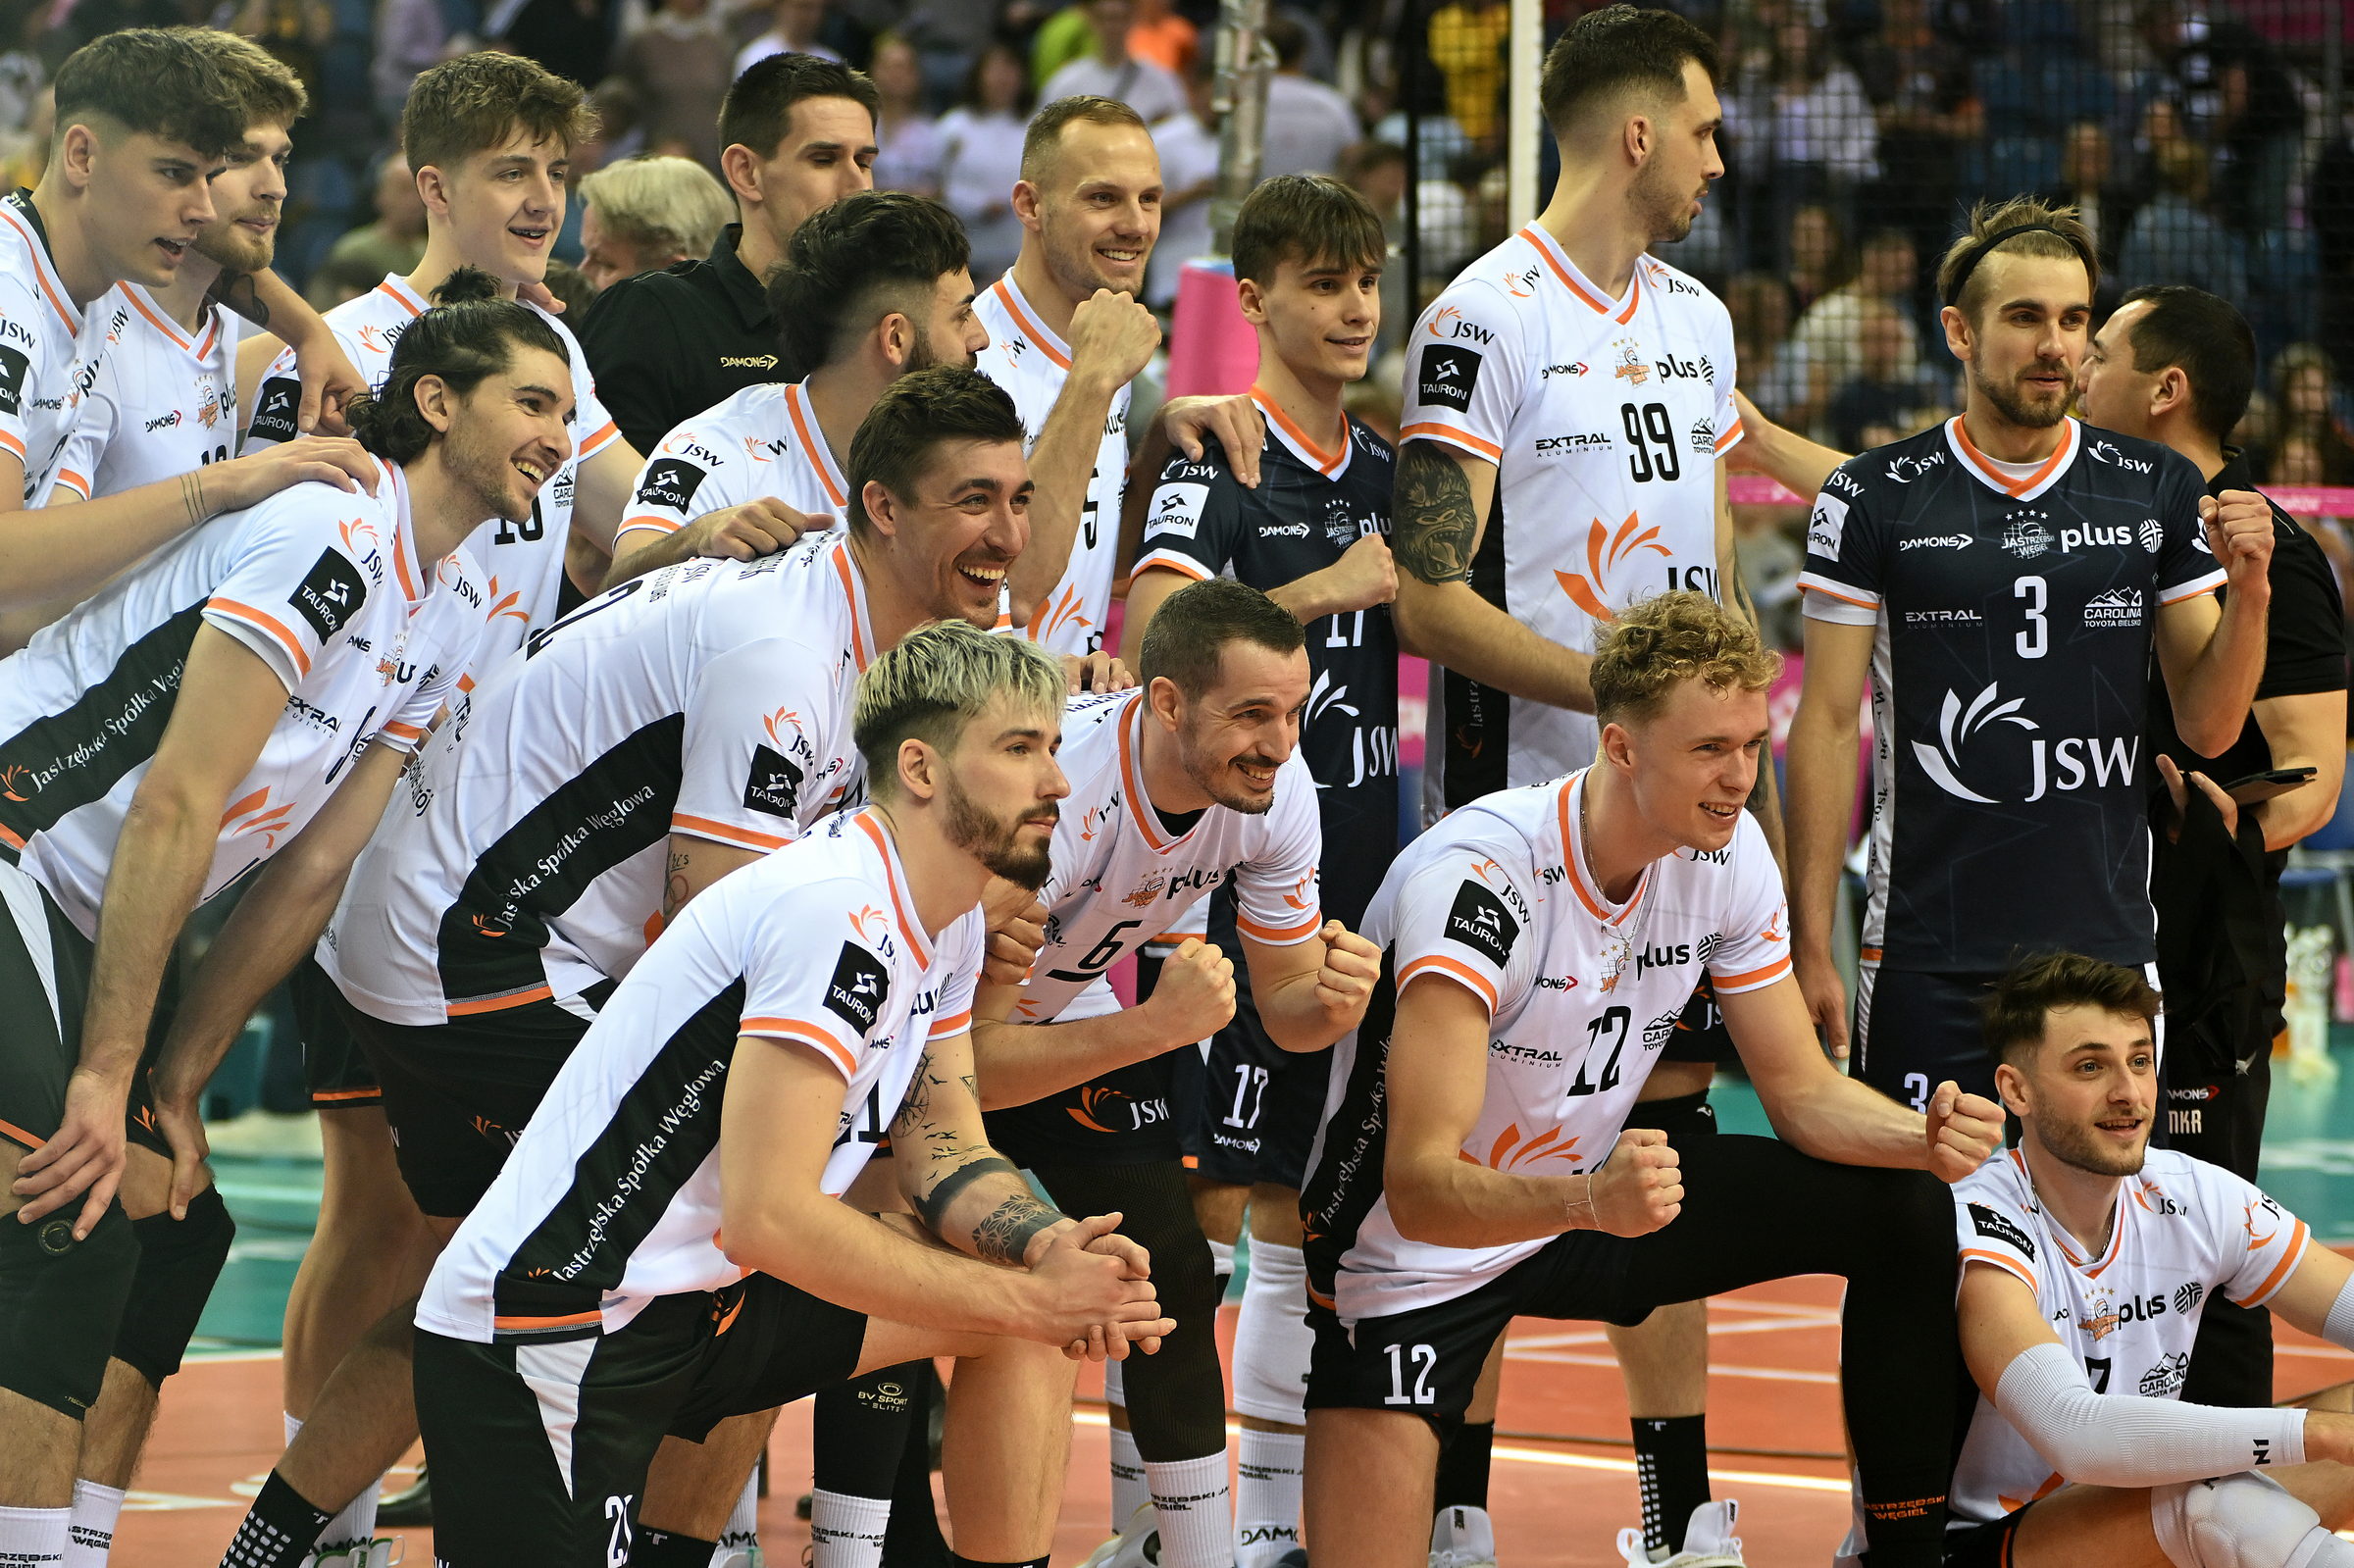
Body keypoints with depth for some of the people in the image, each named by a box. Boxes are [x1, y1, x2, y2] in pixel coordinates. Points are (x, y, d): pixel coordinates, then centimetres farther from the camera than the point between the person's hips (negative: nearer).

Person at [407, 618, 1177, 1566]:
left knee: (1037, 1314, 4)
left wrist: (1049, 1248, -10)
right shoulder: (837, 911, -22)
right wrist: (1029, 1301, -20)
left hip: (709, 1298, 9)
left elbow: (942, 1147, 12)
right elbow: (767, 1215, -27)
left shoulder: (950, 922, 8)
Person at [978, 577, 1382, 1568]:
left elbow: (1285, 1006, -8)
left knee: (1174, 1278, -2)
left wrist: (1331, 1002, -32)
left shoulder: (1273, 785, -20)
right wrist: (1155, 1025, -48)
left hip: (1066, 1015, 6)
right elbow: (970, 1062, -36)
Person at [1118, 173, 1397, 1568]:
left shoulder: (1385, 473, 13)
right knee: (1202, 1197, -7)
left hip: (1358, 872, 7)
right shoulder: (1219, 466, -8)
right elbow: (1147, 639, -22)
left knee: (1309, 1204, 10)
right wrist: (1318, 591, -25)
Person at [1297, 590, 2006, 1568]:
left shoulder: (1726, 851, -10)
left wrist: (1927, 1137, -22)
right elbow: (1420, 1188, -37)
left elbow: (1802, 1092, 0)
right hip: (1417, 1246, -7)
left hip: (1592, 1196, 7)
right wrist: (1592, 1202, -55)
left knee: (1904, 1211, -4)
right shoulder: (1480, 874, -32)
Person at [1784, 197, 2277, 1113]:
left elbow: (2207, 726, 8)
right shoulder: (1873, 501, 0)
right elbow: (1829, 724, 1)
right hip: (1928, 958, -2)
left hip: (2110, 946, 2)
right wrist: (1810, 949, -4)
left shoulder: (2159, 492, 7)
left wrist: (2249, 588, -10)